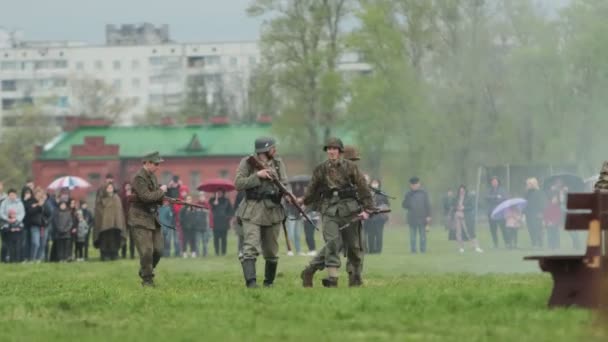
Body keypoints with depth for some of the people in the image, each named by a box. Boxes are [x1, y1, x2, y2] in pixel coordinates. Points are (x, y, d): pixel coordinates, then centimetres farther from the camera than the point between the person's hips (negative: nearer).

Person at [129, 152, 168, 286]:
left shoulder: (152, 176, 12)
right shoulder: (139, 178, -16)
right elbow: (146, 197, -25)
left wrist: (161, 197, -4)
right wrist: (161, 191, -12)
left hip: (153, 218, 8)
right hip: (140, 219, -8)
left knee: (158, 249, 7)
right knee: (146, 251, -10)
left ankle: (146, 272, 25)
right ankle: (147, 279, -1)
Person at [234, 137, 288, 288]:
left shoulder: (278, 163, 8)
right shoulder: (247, 163, -2)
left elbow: (284, 184, 2)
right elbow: (238, 184, -8)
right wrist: (257, 175, -17)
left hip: (273, 211, 4)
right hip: (252, 212, -4)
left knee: (271, 252, 11)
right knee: (251, 247, -19)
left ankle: (269, 281, 27)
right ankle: (251, 281, -26)